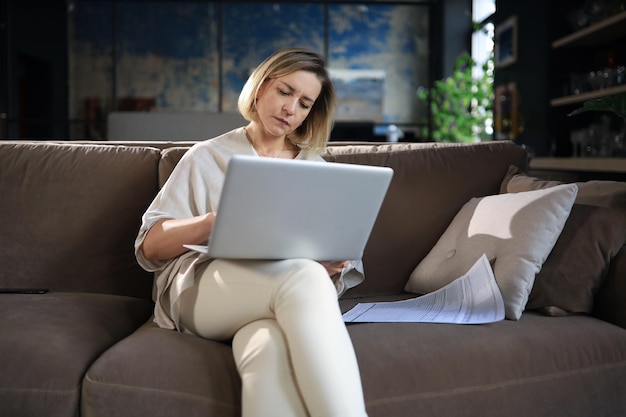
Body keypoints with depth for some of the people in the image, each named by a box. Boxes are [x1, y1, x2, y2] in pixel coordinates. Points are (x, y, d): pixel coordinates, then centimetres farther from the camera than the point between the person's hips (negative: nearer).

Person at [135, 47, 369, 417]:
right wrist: (215, 221, -11)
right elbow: (150, 246, 8)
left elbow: (348, 267, 18)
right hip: (201, 289, -1)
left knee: (271, 348, -39)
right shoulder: (208, 157, 18)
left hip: (280, 301, 2)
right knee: (303, 276, -37)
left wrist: (336, 264, -8)